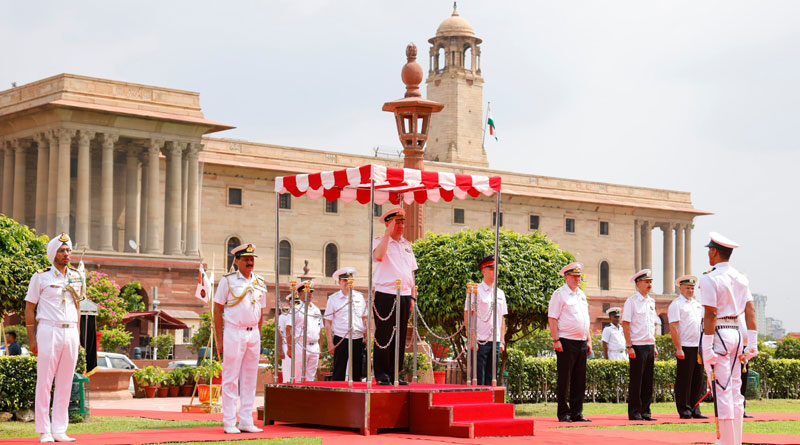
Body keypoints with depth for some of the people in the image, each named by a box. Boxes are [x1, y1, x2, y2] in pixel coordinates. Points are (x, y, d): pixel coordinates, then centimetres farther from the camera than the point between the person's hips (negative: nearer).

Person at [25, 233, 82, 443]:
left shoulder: (76, 277, 13)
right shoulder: (41, 277, -1)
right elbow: (29, 309, 0)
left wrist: (77, 335, 13)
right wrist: (32, 338, -5)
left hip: (70, 333, 5)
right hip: (49, 331, -5)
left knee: (65, 384, 4)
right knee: (44, 382, -4)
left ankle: (59, 431, 9)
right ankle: (44, 432, 0)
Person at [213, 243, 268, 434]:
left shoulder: (260, 284, 12)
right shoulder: (227, 281, -1)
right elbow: (217, 310, -1)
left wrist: (259, 337, 12)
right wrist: (220, 339, -6)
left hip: (253, 334, 5)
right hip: (234, 332, -5)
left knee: (250, 379, 7)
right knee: (230, 379, -3)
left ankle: (246, 421, 12)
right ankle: (229, 423, 0)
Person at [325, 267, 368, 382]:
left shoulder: (359, 296, 12)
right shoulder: (333, 299, 3)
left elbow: (364, 317, 20)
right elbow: (328, 323, 2)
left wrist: (367, 328, -2)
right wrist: (330, 343, -5)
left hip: (358, 339, 3)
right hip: (341, 340, -3)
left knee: (357, 374, 4)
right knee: (338, 373, -3)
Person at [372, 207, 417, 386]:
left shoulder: (407, 245, 18)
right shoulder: (379, 241, 1)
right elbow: (378, 255, -23)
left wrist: (413, 296, 13)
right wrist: (388, 233, -19)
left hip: (404, 295, 6)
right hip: (385, 295, -6)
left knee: (400, 337, 7)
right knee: (384, 336, -4)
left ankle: (395, 373, 13)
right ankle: (381, 374, 1)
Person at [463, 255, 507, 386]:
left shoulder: (500, 293, 15)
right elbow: (467, 316, -6)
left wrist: (502, 341, 11)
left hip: (495, 342, 5)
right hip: (480, 341, -5)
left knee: (491, 377, 6)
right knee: (479, 378, -7)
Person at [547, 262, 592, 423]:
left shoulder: (582, 295, 19)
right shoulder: (559, 294, -4)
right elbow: (552, 318, -9)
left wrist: (589, 340, 16)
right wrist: (556, 340, -16)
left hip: (581, 343, 7)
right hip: (566, 342, -7)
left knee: (579, 380, 7)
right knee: (564, 379, -4)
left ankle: (577, 413, 12)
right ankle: (563, 413, 2)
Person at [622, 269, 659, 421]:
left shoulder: (651, 302, 16)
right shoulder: (631, 301, -6)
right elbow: (625, 324, -10)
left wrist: (654, 346, 15)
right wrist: (629, 346, -15)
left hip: (650, 346, 7)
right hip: (637, 346, -7)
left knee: (648, 381, 8)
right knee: (636, 381, -4)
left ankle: (645, 412, 14)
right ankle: (634, 413, 1)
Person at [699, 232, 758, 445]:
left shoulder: (710, 278, -11)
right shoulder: (740, 278, 11)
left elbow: (711, 315, -16)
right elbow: (750, 311, 8)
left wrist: (707, 348, -15)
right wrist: (752, 344, 9)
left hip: (717, 334, -7)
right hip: (736, 333, 7)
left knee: (722, 392, -6)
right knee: (735, 390, 12)